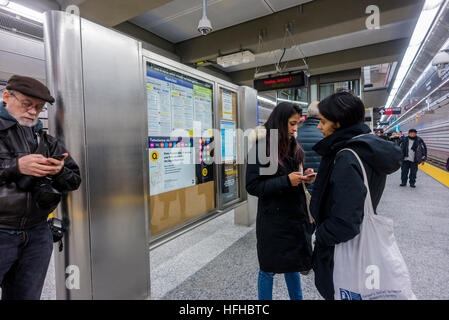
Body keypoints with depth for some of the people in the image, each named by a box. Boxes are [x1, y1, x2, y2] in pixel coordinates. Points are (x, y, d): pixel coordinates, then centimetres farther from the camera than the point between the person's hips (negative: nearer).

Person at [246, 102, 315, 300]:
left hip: (295, 214, 7)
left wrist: (304, 177, -6)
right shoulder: (261, 148, -15)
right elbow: (252, 186, -17)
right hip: (273, 218, -6)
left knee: (292, 263, 23)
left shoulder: (293, 147, 6)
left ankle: (297, 297, 44)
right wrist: (287, 181, -24)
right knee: (269, 268, 12)